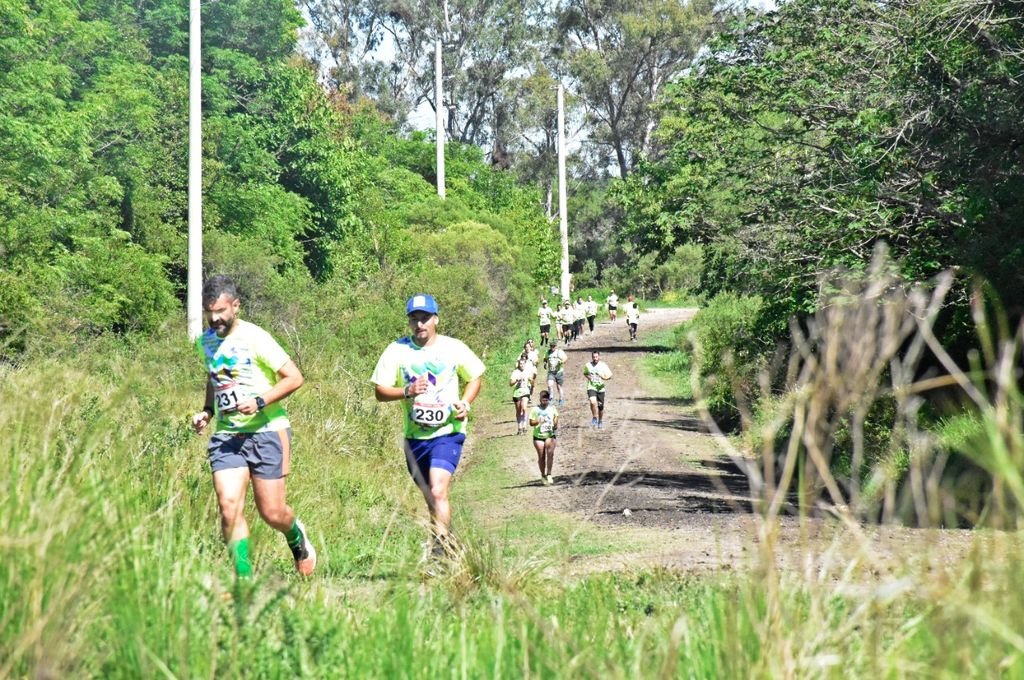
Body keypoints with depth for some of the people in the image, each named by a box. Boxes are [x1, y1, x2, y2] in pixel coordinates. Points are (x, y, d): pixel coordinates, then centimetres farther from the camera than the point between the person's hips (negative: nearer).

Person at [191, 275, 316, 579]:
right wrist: (207, 411, 12)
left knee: (272, 513, 0)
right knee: (229, 507, -13)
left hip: (267, 431, -5)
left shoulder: (255, 337, -11)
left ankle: (297, 537, 35)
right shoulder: (205, 342, 9)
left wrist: (259, 402, -21)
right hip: (226, 436, 5)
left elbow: (294, 377, -11)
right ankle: (244, 577, -5)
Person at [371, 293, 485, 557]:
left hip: (448, 431, -3)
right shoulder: (396, 350, -1)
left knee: (438, 492, -21)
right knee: (429, 496, 16)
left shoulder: (454, 348, -2)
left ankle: (441, 551, -19)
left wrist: (465, 402, -8)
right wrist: (407, 391, -20)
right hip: (414, 435, 4)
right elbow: (380, 391, -2)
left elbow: (476, 377, 11)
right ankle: (447, 540, 37)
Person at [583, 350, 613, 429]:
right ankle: (594, 418, -5)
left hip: (600, 388, 1)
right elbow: (585, 373, 20)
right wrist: (588, 377, -2)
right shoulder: (587, 365, 1)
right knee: (593, 402, -26)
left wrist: (604, 377, -23)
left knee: (600, 407, 9)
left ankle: (600, 422, 31)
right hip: (591, 388, -1)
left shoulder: (603, 365, -4)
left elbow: (610, 376, -3)